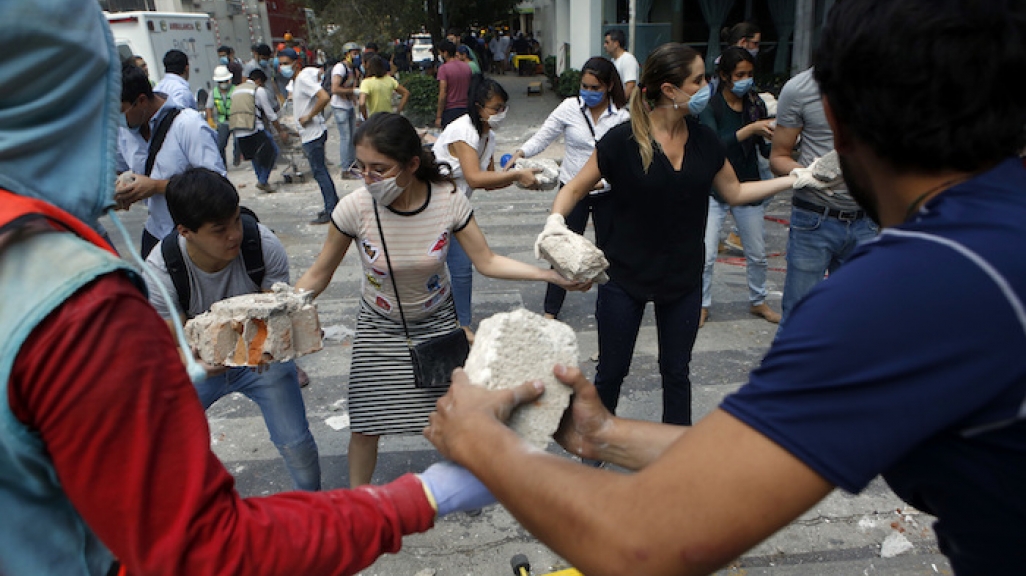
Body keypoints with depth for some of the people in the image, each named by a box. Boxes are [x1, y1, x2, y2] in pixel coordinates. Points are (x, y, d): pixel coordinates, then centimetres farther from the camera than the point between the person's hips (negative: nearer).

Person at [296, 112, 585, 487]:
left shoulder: (449, 201, -22)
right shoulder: (354, 208, -24)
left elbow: (488, 262, -13)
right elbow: (318, 275, -12)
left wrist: (552, 275, -22)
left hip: (436, 322, 1)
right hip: (379, 328, -1)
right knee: (366, 427, 3)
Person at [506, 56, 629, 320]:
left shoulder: (621, 116, -7)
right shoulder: (570, 107, -6)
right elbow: (543, 137, -6)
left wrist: (603, 181, -27)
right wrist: (520, 154, -24)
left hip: (607, 191, 1)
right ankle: (550, 311, 14)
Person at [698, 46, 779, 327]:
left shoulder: (755, 104, 1)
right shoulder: (710, 106, -11)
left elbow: (766, 150, 2)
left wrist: (775, 138, -19)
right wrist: (750, 129, -34)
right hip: (714, 189, -4)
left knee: (757, 254, 14)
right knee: (706, 256, -7)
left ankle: (758, 301, 35)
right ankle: (702, 305, 13)